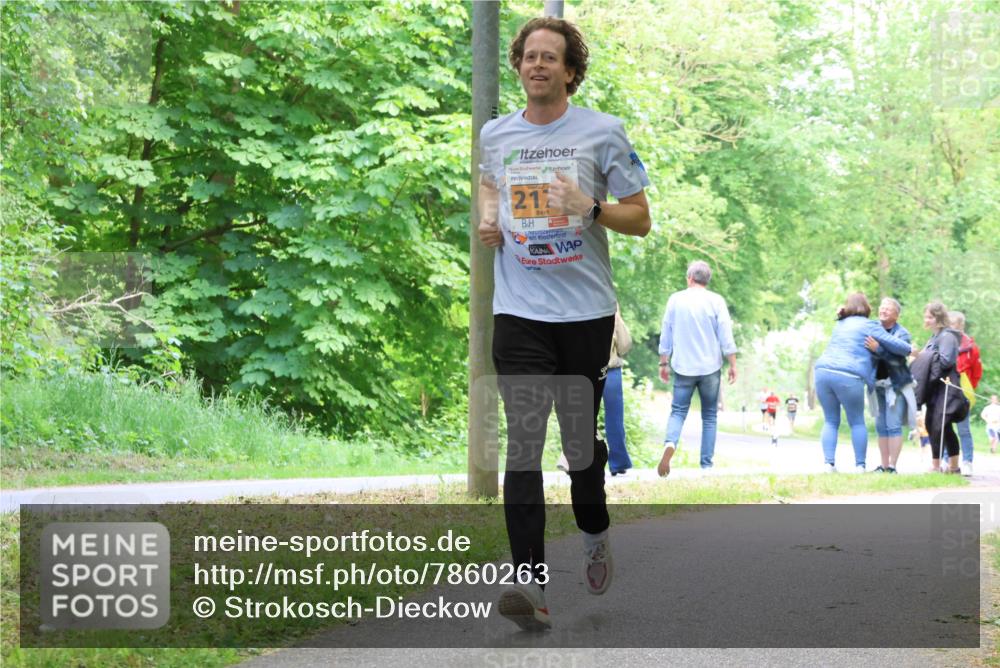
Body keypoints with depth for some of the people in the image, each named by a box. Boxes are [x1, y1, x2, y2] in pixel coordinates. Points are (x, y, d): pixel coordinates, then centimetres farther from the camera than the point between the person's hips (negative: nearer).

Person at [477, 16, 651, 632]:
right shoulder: (496, 133, 7)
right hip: (520, 311, 1)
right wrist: (489, 218, 8)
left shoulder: (603, 132, -2)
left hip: (587, 310, -1)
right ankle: (533, 586, -16)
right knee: (524, 444, -11)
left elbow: (641, 219, 1)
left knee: (583, 437, 11)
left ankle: (595, 534, 41)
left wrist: (591, 208, -18)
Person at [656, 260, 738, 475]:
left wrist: (664, 363, 14)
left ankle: (670, 444, -26)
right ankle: (706, 463, 4)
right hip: (710, 368, 0)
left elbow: (666, 335, 6)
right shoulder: (716, 301, -2)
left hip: (683, 367, 1)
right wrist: (733, 364, 3)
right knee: (709, 416, 8)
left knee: (678, 411, 3)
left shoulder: (675, 300, 2)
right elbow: (726, 337, -4)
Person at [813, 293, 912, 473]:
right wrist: (910, 350, 21)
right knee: (857, 422, 7)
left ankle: (829, 463, -3)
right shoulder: (869, 325, 6)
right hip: (848, 376, -5)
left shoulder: (840, 325, 25)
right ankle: (860, 465, 3)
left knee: (830, 421, 10)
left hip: (824, 370, 5)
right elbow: (892, 343, 5)